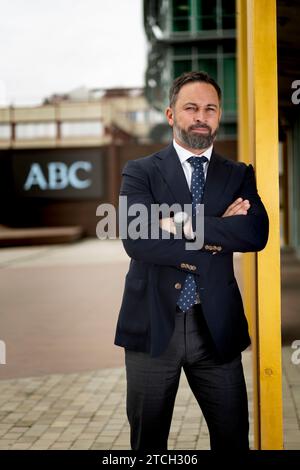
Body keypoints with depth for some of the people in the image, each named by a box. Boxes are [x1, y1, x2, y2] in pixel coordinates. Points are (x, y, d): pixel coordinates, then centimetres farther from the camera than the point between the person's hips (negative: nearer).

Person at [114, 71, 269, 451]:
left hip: (217, 328, 2)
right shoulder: (139, 172, 1)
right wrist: (220, 232, -12)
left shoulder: (239, 175, 8)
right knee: (148, 442, 11)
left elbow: (257, 234, -10)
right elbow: (137, 240, -15)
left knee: (234, 438, 9)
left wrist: (185, 224, -17)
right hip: (153, 326, -1)